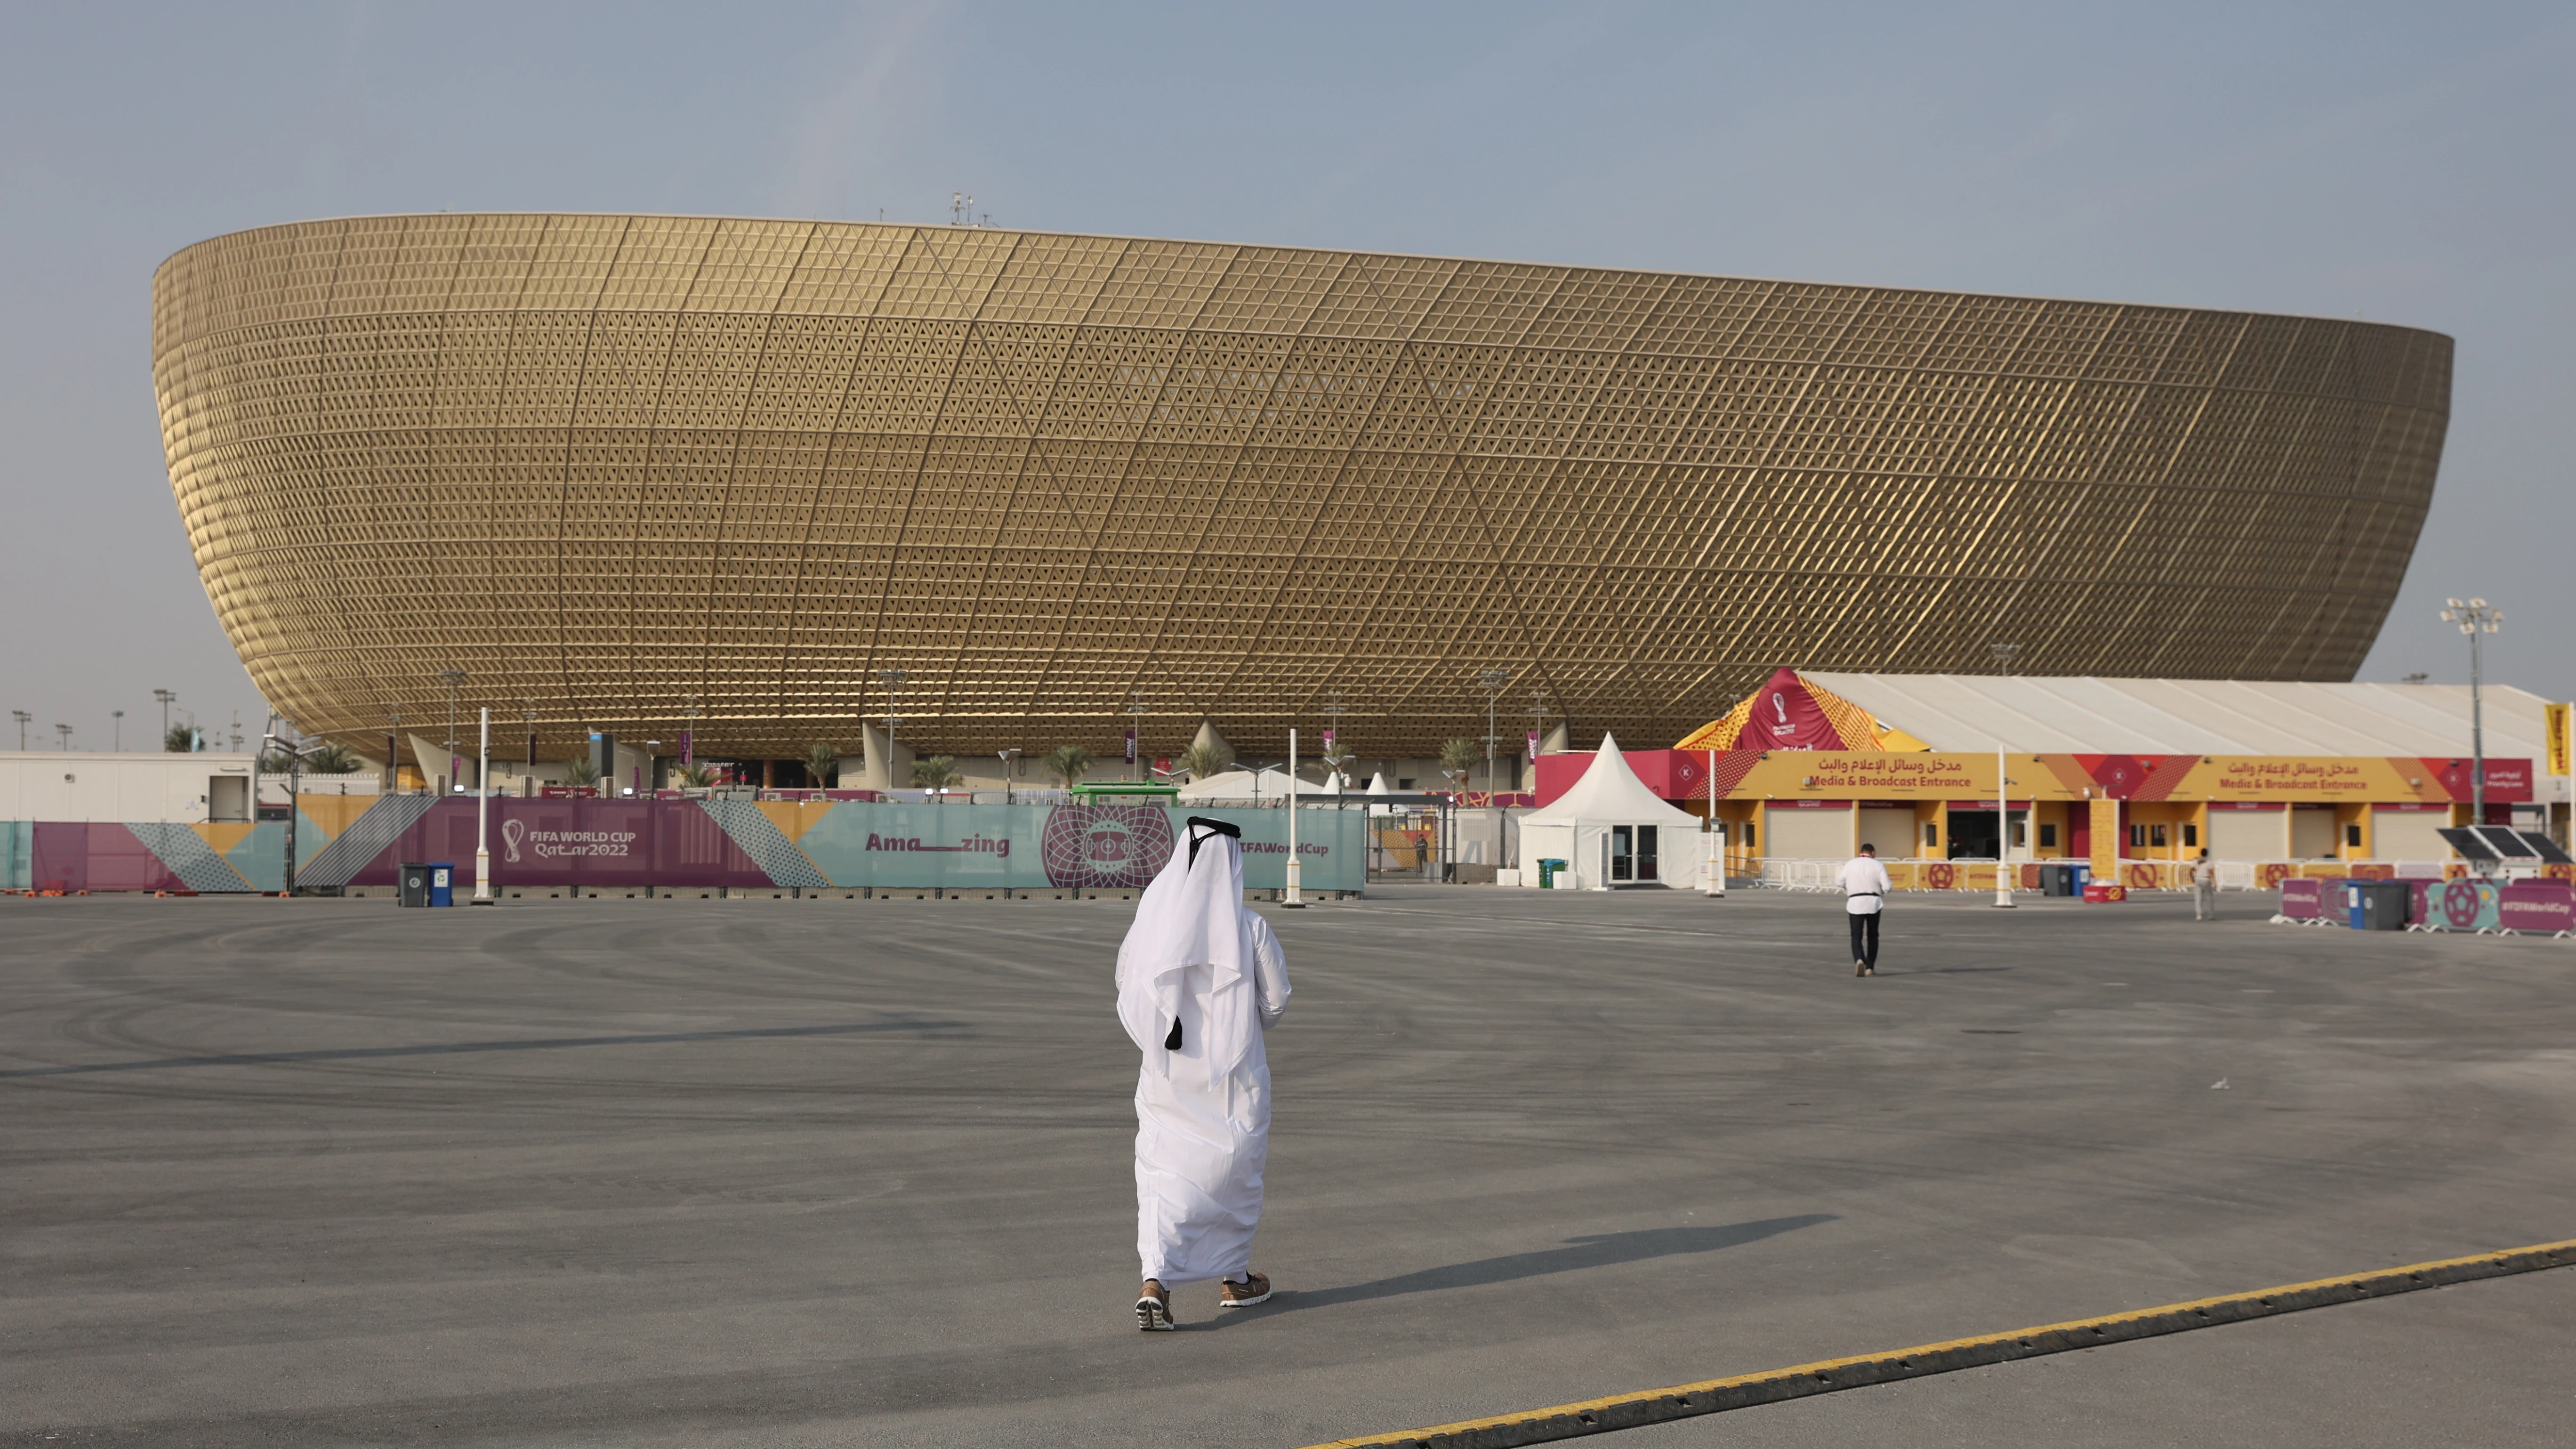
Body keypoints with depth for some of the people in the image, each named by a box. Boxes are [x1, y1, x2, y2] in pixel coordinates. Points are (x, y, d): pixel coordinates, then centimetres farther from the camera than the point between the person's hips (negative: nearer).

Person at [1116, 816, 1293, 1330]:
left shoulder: (1148, 924, -7)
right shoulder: (1251, 929, -12)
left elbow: (1129, 1002, 2)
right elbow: (1275, 1004, -2)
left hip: (1166, 1071, 1)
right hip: (1234, 1074, -1)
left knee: (1163, 1171, 4)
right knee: (1235, 1169, 16)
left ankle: (1155, 1280, -15)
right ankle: (1235, 1279, 29)